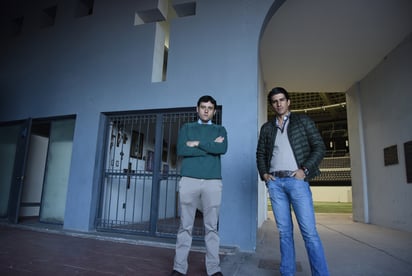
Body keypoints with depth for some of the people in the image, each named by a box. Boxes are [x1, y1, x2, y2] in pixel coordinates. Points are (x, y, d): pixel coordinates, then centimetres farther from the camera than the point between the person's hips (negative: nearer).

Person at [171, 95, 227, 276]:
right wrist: (210, 146, -4)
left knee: (212, 227, 4)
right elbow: (181, 150, -3)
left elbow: (223, 149, -5)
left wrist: (197, 143, -5)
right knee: (185, 226, 4)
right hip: (189, 180, 0)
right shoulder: (187, 128, 14)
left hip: (213, 182, 1)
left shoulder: (220, 130, 15)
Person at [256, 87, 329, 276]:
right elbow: (260, 154, 18)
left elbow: (319, 147, 3)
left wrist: (305, 170, -8)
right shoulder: (266, 128, 16)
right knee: (284, 231, 7)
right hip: (275, 182, 3)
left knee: (309, 232, -6)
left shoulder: (302, 120, 8)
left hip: (296, 180, -2)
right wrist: (264, 173, 2)